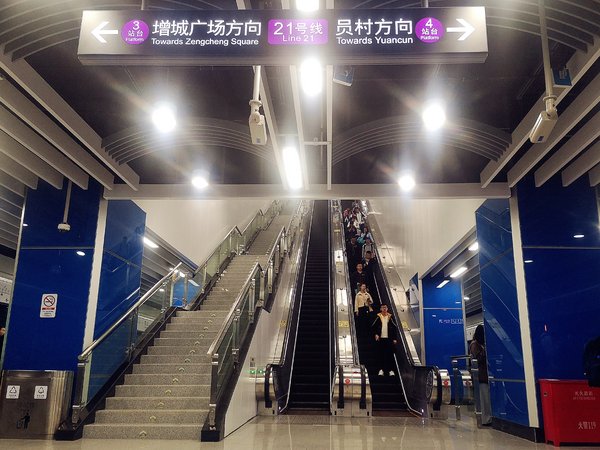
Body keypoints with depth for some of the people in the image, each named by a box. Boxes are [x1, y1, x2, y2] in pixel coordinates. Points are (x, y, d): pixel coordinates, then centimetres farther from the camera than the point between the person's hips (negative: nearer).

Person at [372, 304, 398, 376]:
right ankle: (381, 369, 10)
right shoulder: (378, 317, 1)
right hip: (381, 338, 0)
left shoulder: (390, 317, 3)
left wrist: (395, 338, 0)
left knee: (390, 354, 0)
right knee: (381, 354, 3)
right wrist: (376, 334, -8)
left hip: (389, 338, 0)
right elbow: (374, 326, 6)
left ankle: (391, 370, 6)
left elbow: (395, 327, 5)